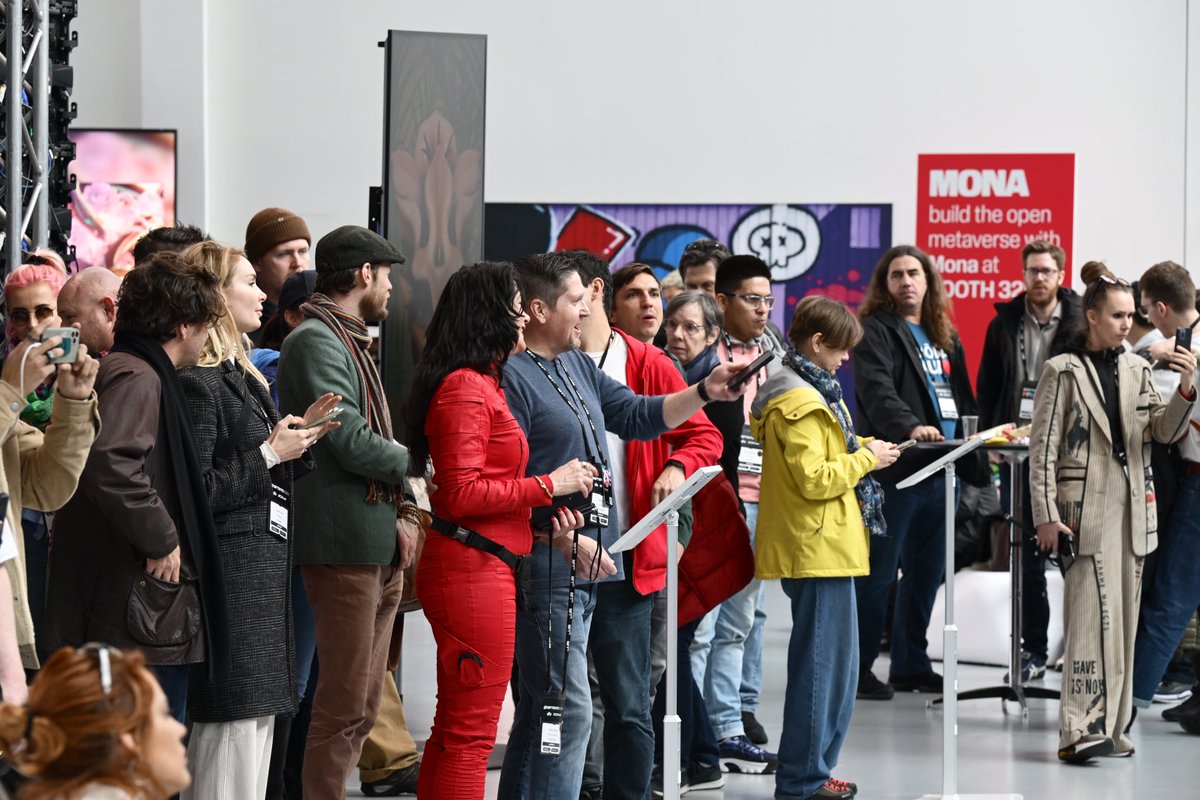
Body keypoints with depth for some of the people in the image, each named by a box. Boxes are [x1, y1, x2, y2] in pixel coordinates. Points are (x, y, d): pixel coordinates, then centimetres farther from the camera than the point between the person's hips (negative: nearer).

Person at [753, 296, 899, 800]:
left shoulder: (806, 391, 17)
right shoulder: (800, 403, -17)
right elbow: (813, 479, -22)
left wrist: (862, 451, 11)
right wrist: (867, 459, -12)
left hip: (819, 548, 11)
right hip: (820, 550, -11)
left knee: (832, 663, 16)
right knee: (820, 663, -5)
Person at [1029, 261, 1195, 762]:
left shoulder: (1137, 370, 12)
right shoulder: (1063, 372, -3)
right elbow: (1042, 448, -5)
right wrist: (1046, 516, -11)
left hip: (1132, 508, 6)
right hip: (1085, 508, -6)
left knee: (1123, 619, 8)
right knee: (1095, 614, -13)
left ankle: (1109, 726, 15)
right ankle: (1080, 730, -13)